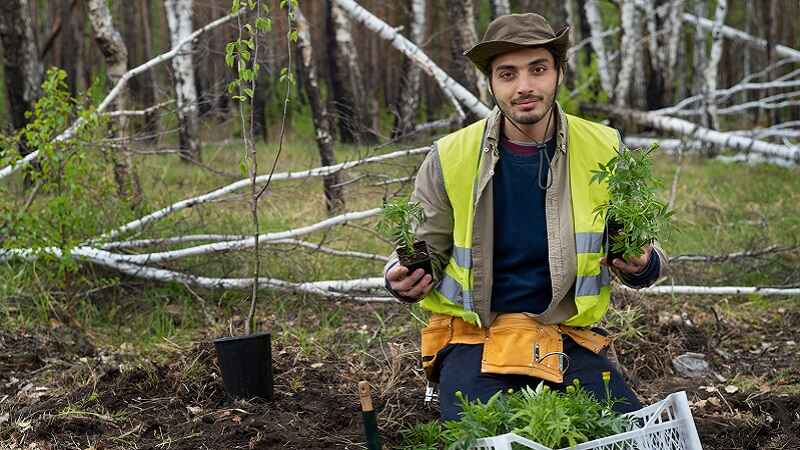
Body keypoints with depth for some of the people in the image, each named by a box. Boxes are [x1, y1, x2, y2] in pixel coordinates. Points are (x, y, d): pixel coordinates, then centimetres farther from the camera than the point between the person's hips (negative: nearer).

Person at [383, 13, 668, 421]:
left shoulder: (603, 150, -1)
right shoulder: (449, 158, -4)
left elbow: (640, 244, 10)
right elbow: (424, 249, 8)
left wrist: (642, 265, -14)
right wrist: (404, 280, -16)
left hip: (570, 337, 2)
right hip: (474, 336, -2)